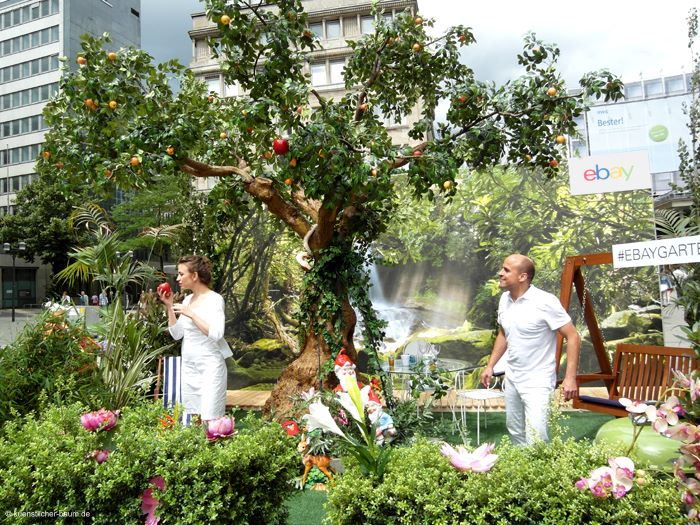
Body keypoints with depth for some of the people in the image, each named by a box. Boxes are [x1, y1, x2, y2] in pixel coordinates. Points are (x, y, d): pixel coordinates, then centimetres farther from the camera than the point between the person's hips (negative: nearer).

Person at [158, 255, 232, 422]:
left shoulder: (214, 299, -11)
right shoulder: (187, 300, 10)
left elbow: (216, 334, -22)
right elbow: (177, 334, 11)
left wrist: (191, 314, -21)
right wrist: (169, 307, 3)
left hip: (210, 365, -7)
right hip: (188, 365, 7)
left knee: (209, 420, -9)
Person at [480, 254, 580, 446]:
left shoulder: (545, 302, -18)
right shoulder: (505, 299, 2)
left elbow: (573, 337, -15)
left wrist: (570, 377, -21)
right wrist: (490, 366, 13)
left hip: (538, 381, -7)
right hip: (511, 378, 7)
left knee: (535, 439, -11)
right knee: (514, 431, 17)